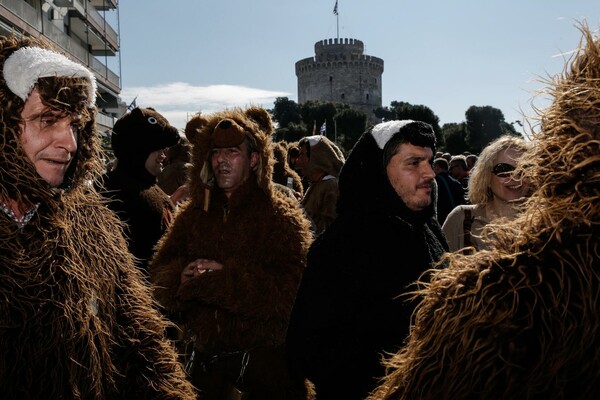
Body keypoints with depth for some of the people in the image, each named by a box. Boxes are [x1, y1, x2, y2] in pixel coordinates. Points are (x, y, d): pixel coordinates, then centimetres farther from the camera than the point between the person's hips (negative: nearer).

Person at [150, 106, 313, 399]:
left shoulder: (282, 215, -9)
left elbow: (291, 289, -20)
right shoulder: (193, 214, 7)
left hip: (266, 360, -4)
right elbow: (159, 271, 4)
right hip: (206, 356, 4)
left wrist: (222, 278, -25)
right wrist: (180, 279, -18)